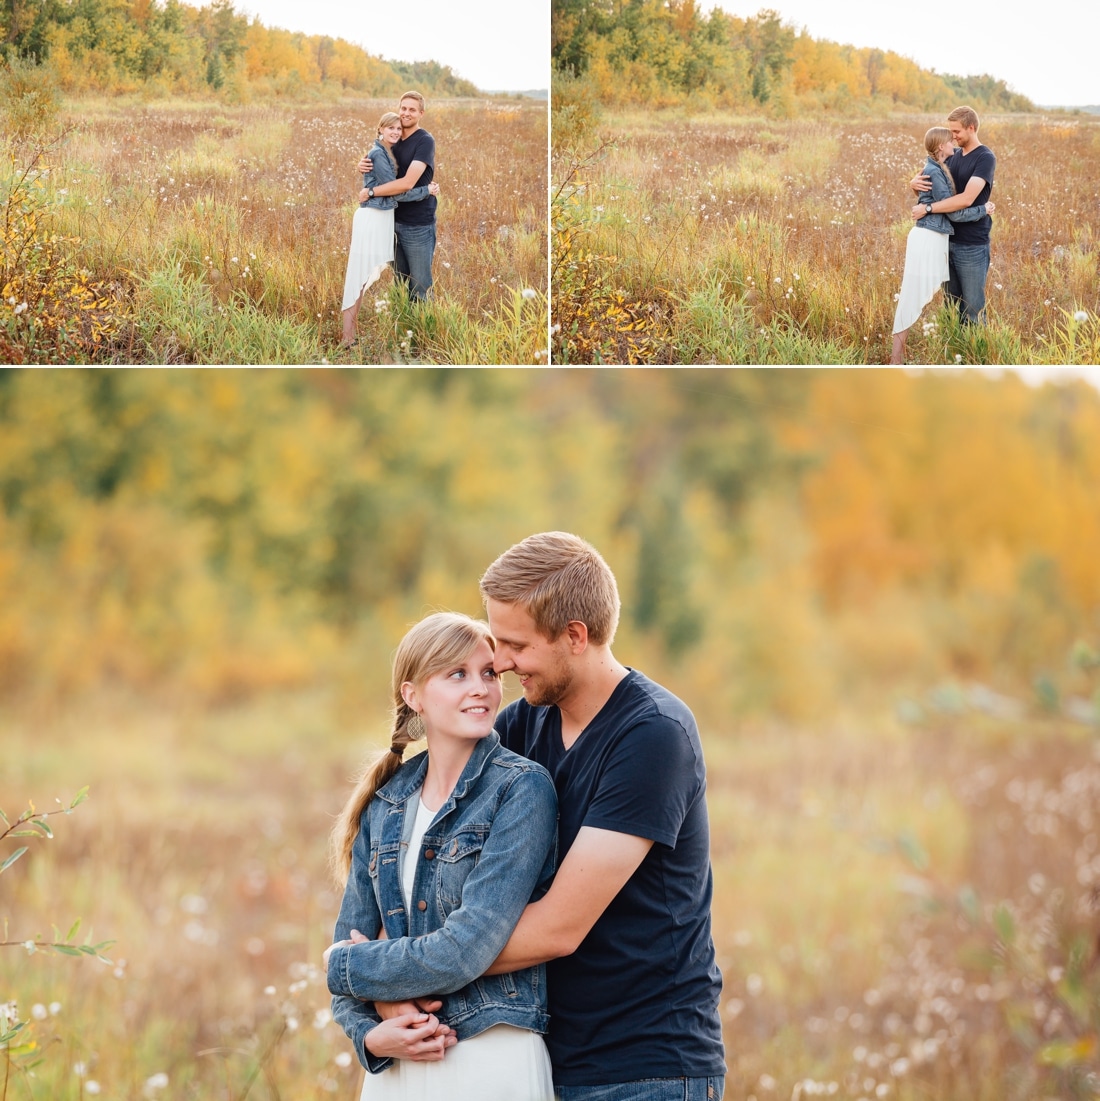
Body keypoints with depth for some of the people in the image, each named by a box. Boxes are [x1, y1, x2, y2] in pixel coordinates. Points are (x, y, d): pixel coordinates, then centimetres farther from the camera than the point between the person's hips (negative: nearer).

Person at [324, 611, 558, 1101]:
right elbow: (351, 937, 10)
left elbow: (466, 952, -16)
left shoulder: (522, 789, -10)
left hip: (493, 1061, -4)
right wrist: (370, 1034, -9)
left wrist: (344, 966, -4)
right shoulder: (385, 803, 7)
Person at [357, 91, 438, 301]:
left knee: (420, 286, -1)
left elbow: (408, 183, -24)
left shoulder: (425, 142, -14)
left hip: (418, 225, -7)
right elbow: (371, 161, 17)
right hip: (395, 221, 7)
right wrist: (362, 164, -9)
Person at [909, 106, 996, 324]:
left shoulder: (985, 158, -12)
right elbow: (924, 179, 16)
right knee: (951, 305, 11)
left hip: (972, 244, -7)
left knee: (972, 308, -2)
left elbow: (966, 199, -23)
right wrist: (915, 183, -9)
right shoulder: (952, 157, 11)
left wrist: (927, 208, -21)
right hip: (949, 240, 7)